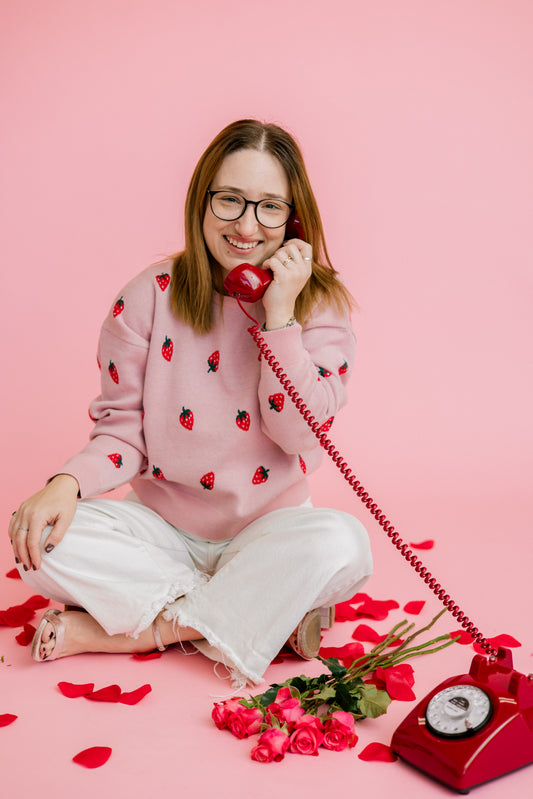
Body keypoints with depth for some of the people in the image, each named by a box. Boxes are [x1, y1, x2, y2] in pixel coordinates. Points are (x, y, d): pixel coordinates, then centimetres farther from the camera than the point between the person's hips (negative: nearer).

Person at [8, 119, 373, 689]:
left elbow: (299, 434, -16)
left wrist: (279, 315, -21)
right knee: (42, 538, -25)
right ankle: (271, 616, -20)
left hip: (267, 531, 0)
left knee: (342, 544, -33)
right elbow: (123, 427, -2)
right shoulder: (150, 296, -6)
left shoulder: (319, 303, -6)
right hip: (161, 525, 1)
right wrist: (68, 483, -22)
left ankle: (101, 630, -22)